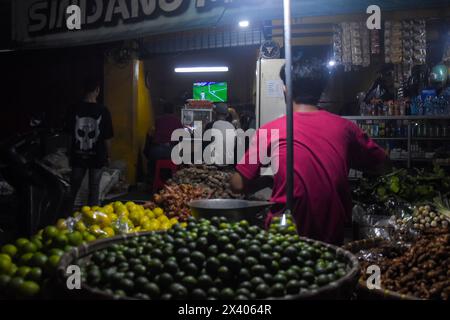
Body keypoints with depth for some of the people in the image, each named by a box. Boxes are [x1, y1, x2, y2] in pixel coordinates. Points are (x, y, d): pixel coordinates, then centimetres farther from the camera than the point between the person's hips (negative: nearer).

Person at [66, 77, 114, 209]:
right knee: (94, 188, 10)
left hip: (78, 155, 2)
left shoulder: (75, 109, -8)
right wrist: (107, 155, 6)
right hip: (97, 156, -2)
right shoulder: (103, 111, -13)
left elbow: (70, 133, 1)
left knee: (73, 187, 17)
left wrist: (72, 152, 15)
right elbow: (107, 137, -8)